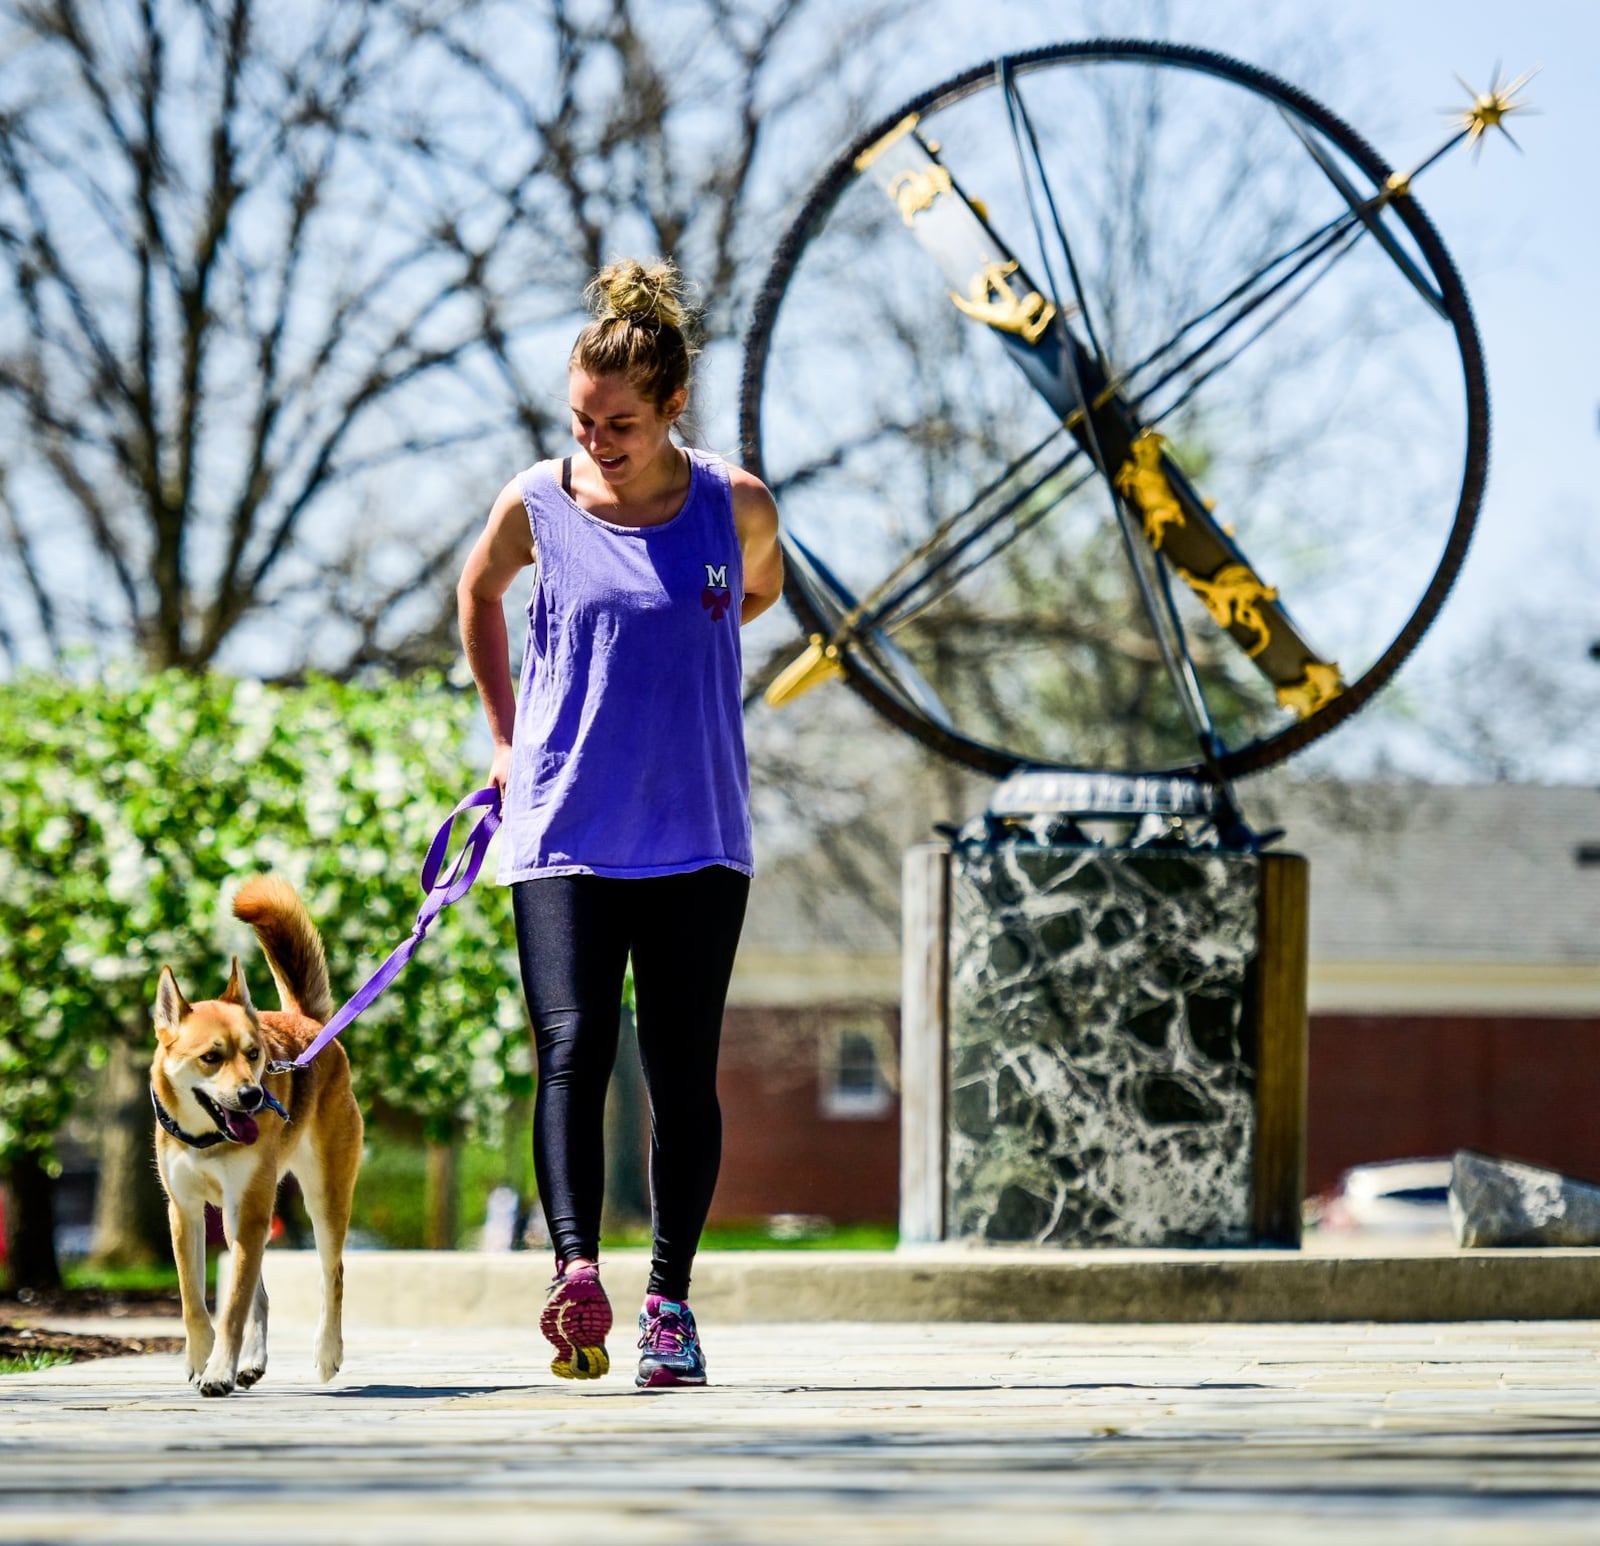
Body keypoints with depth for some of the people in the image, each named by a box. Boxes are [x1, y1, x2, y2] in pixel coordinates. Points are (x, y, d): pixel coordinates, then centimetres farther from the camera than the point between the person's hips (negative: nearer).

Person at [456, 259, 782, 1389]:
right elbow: (479, 593, 20)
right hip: (562, 829, -1)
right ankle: (577, 1272, -28)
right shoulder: (537, 506, -2)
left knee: (683, 1073, 3)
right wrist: (508, 733, 17)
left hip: (696, 837, 1)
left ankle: (671, 1297, 12)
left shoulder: (736, 507, -2)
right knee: (572, 1050, -16)